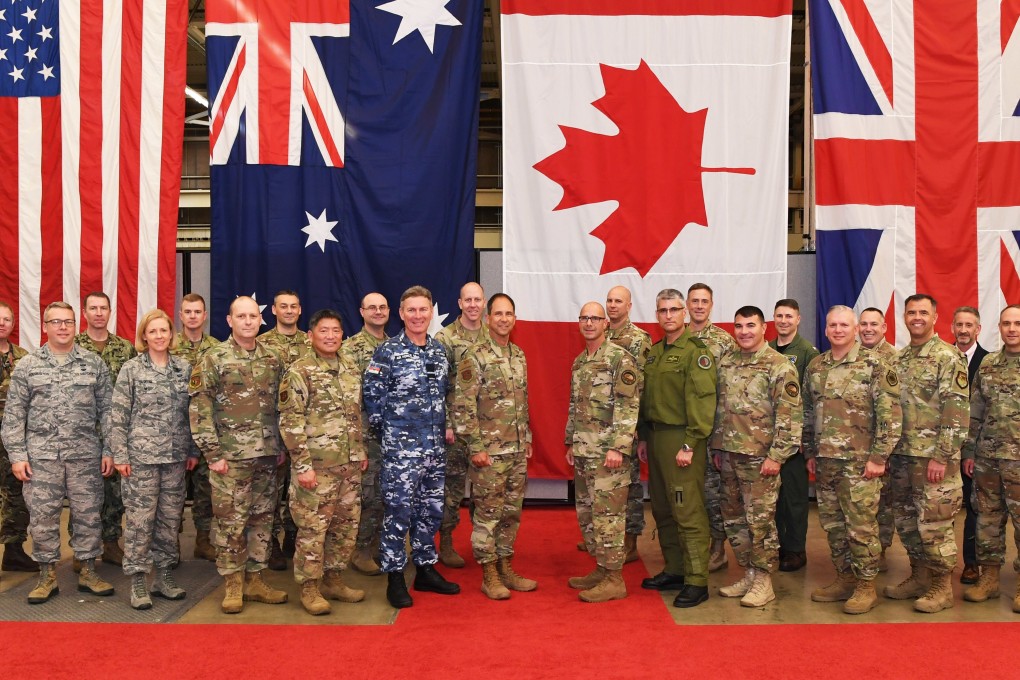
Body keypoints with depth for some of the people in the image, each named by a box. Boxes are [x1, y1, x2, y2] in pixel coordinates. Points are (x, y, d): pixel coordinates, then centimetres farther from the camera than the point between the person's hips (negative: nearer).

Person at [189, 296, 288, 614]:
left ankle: (255, 579, 22)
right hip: (231, 455, -4)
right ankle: (233, 584, 14)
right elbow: (200, 409, -8)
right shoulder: (213, 358, -5)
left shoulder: (273, 359, 8)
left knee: (262, 519, 10)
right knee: (231, 521, 1)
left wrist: (281, 446, 10)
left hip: (267, 455, 5)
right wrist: (212, 453, -11)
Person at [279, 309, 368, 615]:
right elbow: (290, 422, -13)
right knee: (313, 527, 0)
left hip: (349, 465, 7)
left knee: (347, 524, 13)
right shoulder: (299, 371, -10)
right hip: (316, 465, -7)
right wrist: (303, 465, -17)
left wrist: (361, 452, 17)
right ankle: (309, 589, 13)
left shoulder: (351, 369, 11)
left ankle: (333, 579, 27)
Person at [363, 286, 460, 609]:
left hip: (435, 446, 6)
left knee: (431, 509, 12)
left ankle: (426, 570, 25)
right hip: (400, 447, -5)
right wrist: (387, 429, -2)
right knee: (398, 511, -3)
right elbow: (372, 394, -7)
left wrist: (445, 427, 12)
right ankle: (395, 578, 8)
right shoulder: (387, 352, -8)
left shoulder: (440, 351, 9)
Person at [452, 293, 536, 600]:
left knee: (512, 512, 13)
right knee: (487, 514, 1)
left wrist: (527, 438, 16)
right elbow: (463, 406, -14)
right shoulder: (475, 357, -10)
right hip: (489, 451, -7)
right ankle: (489, 576, 11)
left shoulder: (519, 355, 12)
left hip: (517, 450, 7)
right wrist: (476, 447, -16)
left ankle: (506, 568, 24)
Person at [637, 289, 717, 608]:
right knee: (662, 510, 14)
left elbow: (702, 400, -17)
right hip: (656, 437, 8)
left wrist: (690, 444, -20)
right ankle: (674, 570, 25)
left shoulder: (696, 351, -10)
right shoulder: (654, 352, 15)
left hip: (682, 439, -8)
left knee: (688, 512, -6)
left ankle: (697, 582, 0)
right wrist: (644, 437, 16)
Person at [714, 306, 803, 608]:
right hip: (729, 454, 7)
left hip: (759, 456, -6)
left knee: (760, 520, 0)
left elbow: (790, 417, -13)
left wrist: (776, 456, -16)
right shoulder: (725, 363, 9)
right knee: (734, 518, 12)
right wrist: (717, 448, 12)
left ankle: (763, 582, 11)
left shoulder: (780, 366, -9)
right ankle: (748, 573, 26)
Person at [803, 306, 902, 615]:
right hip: (825, 461, 6)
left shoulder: (874, 365, -8)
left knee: (861, 525, -1)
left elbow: (891, 414, -11)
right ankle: (845, 578, 26)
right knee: (832, 524, 12)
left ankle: (866, 586, 11)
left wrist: (879, 457, -14)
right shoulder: (815, 366, 10)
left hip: (859, 461, -6)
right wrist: (810, 453, 15)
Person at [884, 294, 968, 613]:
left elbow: (957, 411, -14)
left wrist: (943, 456, -18)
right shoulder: (899, 359, 12)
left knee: (934, 523, -1)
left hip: (933, 457, -7)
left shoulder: (949, 357, -9)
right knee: (906, 521, 13)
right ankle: (919, 577, 27)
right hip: (901, 455, 7)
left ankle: (941, 587, 12)